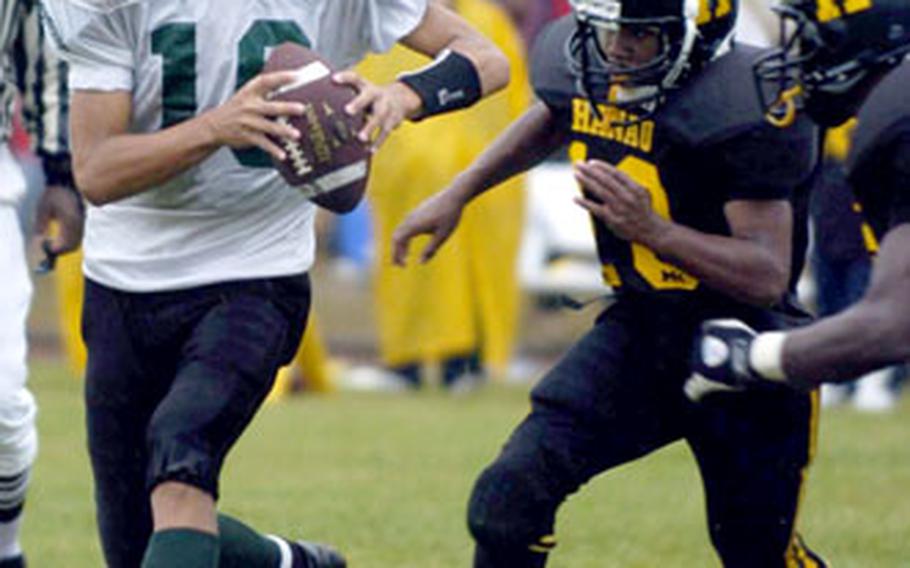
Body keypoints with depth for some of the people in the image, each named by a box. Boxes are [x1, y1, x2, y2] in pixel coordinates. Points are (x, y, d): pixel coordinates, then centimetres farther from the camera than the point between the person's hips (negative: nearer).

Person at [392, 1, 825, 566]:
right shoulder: (580, 64, -6)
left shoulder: (742, 109, -25)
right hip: (637, 325, 5)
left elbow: (767, 276, -25)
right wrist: (457, 195, 23)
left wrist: (651, 229, -36)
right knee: (508, 497, -10)